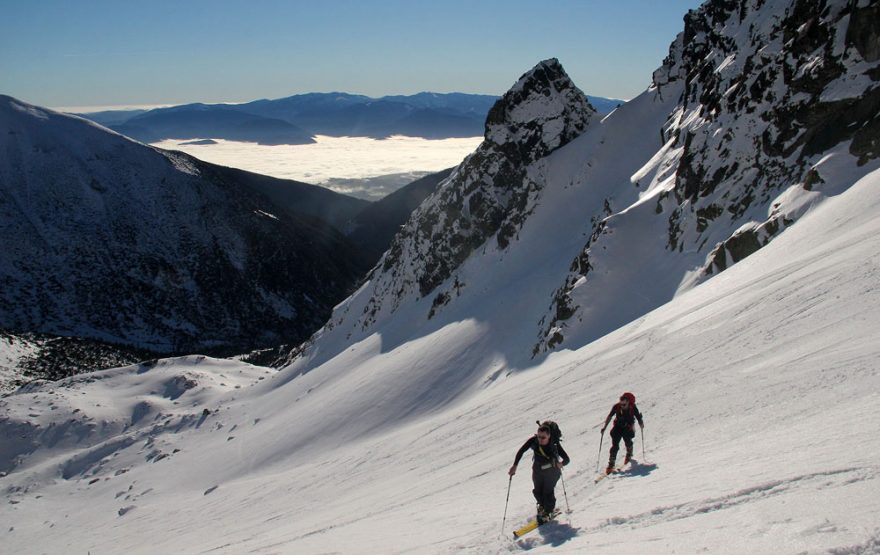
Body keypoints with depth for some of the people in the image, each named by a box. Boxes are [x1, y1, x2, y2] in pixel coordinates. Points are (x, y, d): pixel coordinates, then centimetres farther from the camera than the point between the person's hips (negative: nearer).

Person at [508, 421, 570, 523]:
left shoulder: (554, 444, -31)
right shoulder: (533, 440, -27)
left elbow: (567, 459, -30)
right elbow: (521, 451, -17)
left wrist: (561, 463, -52)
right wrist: (514, 465, -24)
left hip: (551, 470, -3)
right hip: (538, 468, 3)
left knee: (548, 491, -5)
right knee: (537, 491, 11)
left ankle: (548, 511, 23)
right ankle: (542, 505, 44)